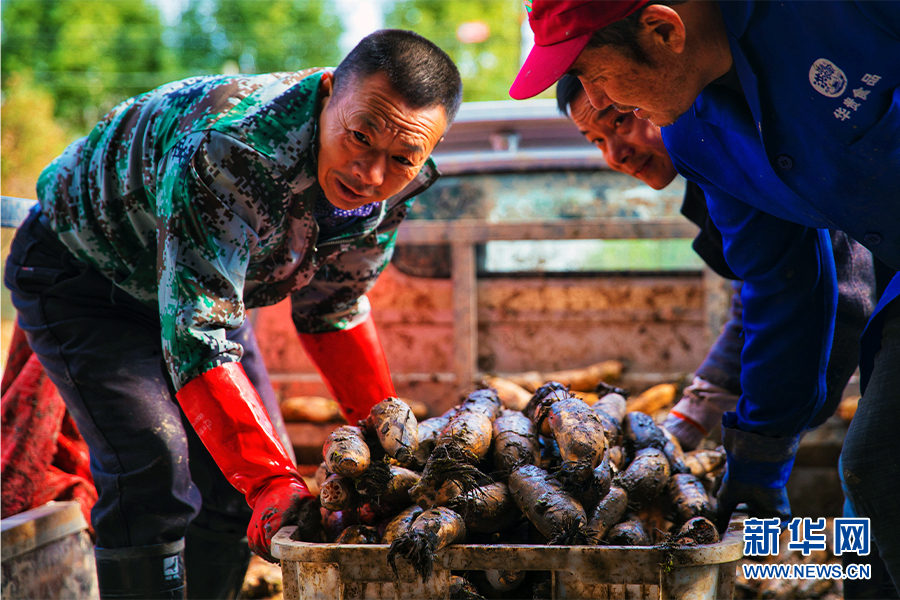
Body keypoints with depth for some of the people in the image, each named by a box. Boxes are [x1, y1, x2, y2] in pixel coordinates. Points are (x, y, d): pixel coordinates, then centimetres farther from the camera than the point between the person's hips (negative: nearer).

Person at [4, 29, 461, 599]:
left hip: (207, 281, 7)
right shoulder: (228, 154, -43)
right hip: (84, 271, -7)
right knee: (153, 466, -23)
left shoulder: (395, 183, -18)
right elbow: (196, 334, -43)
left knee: (257, 464, 6)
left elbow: (331, 306, 0)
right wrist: (271, 481, -50)